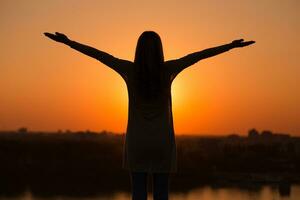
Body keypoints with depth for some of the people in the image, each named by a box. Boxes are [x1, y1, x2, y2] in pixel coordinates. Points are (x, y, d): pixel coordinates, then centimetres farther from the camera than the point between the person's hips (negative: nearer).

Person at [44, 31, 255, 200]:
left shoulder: (130, 69, -7)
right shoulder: (168, 69, -7)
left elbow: (99, 54, 0)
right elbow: (200, 55, -2)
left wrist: (68, 42, 8)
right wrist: (231, 46, 4)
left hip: (137, 141, 0)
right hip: (163, 141, 0)